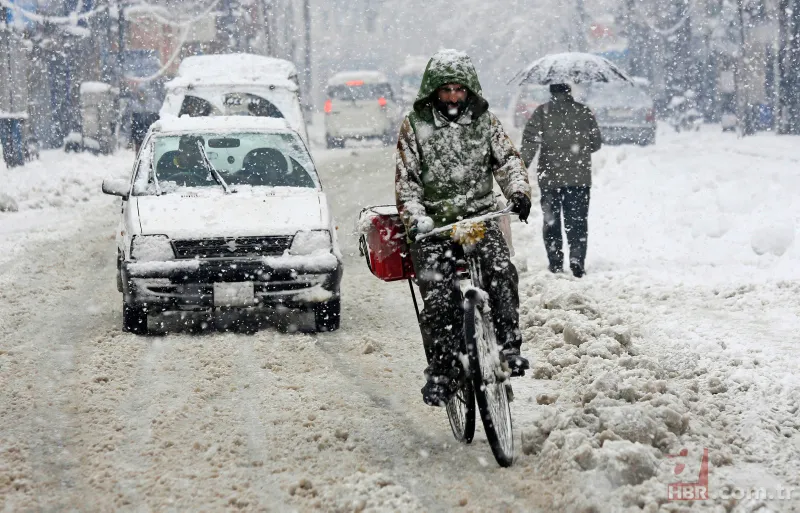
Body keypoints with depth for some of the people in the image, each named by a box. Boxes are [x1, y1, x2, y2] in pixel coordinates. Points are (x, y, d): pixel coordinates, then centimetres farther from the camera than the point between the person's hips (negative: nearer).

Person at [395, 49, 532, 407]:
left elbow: (507, 159, 6)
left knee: (501, 270, -26)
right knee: (439, 296, -18)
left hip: (479, 215, 2)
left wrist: (519, 190, -16)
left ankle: (510, 345, -18)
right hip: (433, 224, -2)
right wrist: (416, 219, -17)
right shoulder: (415, 125, 3)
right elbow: (406, 180, 0)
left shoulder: (484, 120, 10)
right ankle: (442, 369, -8)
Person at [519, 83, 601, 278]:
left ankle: (555, 262, 11)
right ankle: (577, 258, -9)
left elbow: (530, 141, -13)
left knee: (551, 220, 12)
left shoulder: (541, 112, -4)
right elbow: (596, 143, 9)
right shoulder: (584, 112, 1)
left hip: (550, 177, -1)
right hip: (579, 177, 1)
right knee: (577, 221, 6)